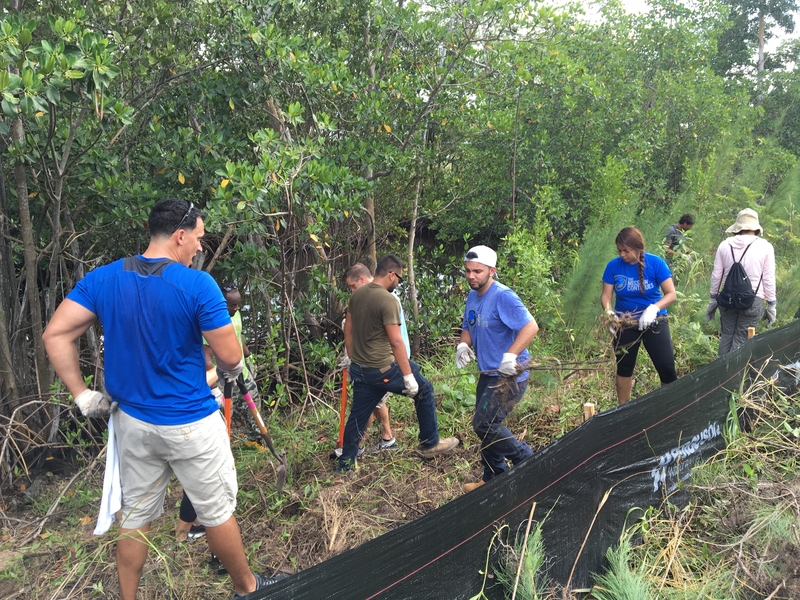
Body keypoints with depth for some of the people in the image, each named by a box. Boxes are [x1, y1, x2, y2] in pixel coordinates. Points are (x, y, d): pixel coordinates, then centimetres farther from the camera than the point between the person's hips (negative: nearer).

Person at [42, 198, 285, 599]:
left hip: (132, 421, 5)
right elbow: (230, 357, -15)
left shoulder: (102, 279, -1)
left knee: (134, 516, 19)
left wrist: (82, 396, 3)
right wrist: (230, 371, 9)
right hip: (191, 424, -5)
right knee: (218, 511, 13)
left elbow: (55, 335, -3)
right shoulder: (198, 285, -17)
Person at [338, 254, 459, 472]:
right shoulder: (387, 300, -18)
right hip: (382, 370, -7)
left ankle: (344, 466, 24)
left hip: (359, 369, 7)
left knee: (357, 417, 17)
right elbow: (396, 342, -21)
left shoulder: (357, 294, 6)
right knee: (423, 390, 12)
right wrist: (408, 376, -16)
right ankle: (430, 444, 22)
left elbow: (348, 331, 14)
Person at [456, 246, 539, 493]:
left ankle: (526, 460, 10)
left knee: (484, 424, -11)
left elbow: (531, 326, -29)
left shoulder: (503, 296, -20)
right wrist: (463, 345, -4)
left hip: (509, 375, -9)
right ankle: (493, 479, 31)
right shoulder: (472, 297, 8)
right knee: (486, 426, 15)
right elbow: (468, 328, 18)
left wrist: (510, 356, -37)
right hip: (488, 373, 9)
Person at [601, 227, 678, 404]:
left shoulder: (656, 263, -16)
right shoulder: (613, 266, -11)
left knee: (667, 368, -2)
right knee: (624, 367, 15)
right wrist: (609, 312, -27)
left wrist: (653, 308, -33)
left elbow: (671, 294, -15)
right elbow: (605, 295, -7)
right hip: (625, 324, 2)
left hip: (654, 322, -2)